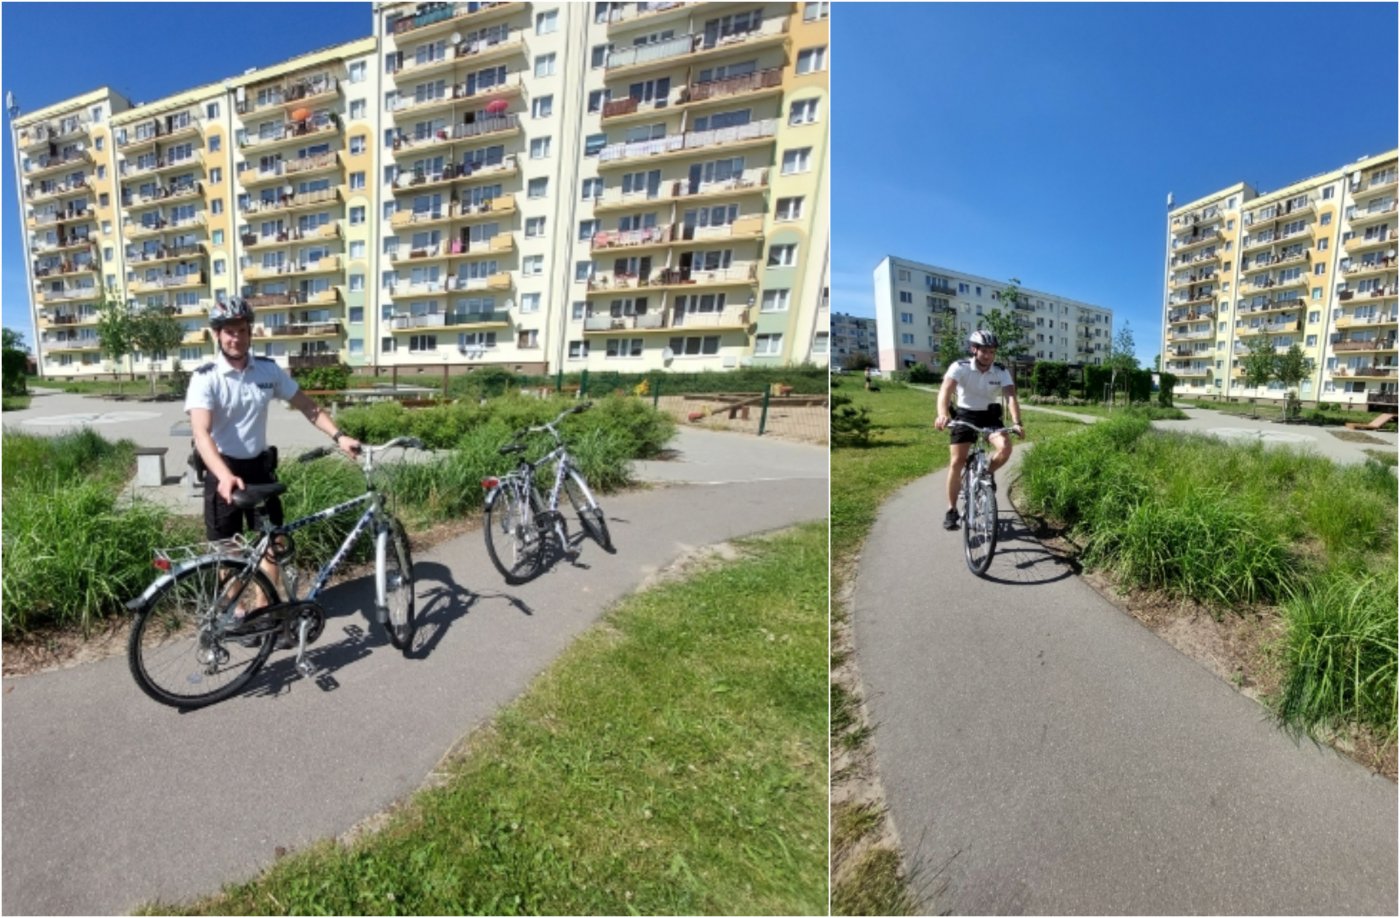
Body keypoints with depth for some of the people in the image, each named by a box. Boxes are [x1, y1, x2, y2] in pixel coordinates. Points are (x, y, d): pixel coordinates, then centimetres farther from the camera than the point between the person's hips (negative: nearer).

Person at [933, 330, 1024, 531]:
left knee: (1006, 447, -26)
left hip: (990, 416, 2)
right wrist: (943, 414, -53)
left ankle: (989, 473, 8)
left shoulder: (1002, 372, -10)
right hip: (964, 416, -2)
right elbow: (945, 390, -33)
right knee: (957, 462, -10)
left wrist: (1016, 422, -40)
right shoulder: (960, 367, -18)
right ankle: (952, 510, 3)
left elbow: (1011, 397, -21)